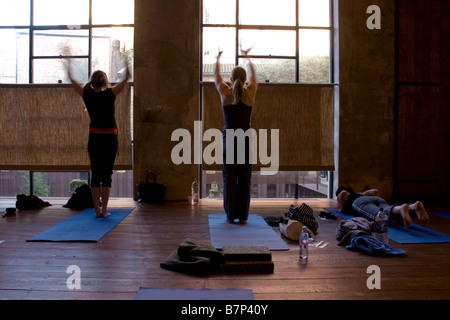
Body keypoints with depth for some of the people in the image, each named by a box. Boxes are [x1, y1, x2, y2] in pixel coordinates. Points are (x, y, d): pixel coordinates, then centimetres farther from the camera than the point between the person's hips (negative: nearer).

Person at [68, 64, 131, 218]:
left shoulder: (87, 95, 2)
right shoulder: (109, 94, -7)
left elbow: (74, 83, 19)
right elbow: (124, 81, -1)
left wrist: (70, 75, 35)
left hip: (94, 138, 3)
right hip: (110, 138, -3)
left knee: (95, 175, 7)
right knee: (107, 175, 1)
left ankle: (97, 210, 7)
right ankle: (104, 210, 2)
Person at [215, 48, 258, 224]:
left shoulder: (225, 92, -4)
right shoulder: (250, 92, -2)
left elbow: (217, 76, 16)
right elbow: (254, 75, 19)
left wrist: (218, 58, 35)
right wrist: (247, 57, 36)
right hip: (245, 139, 1)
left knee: (229, 179, 4)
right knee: (244, 179, 5)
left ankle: (231, 215, 8)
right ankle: (243, 216, 9)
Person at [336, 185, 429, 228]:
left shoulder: (341, 195, 32)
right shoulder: (360, 194, 48)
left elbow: (343, 192, 6)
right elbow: (376, 191, 37)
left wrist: (342, 208, 17)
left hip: (360, 203, -5)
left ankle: (401, 209, -69)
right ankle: (415, 206, -56)